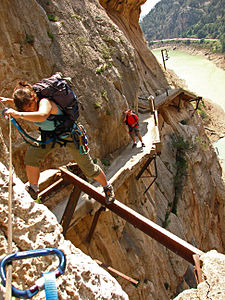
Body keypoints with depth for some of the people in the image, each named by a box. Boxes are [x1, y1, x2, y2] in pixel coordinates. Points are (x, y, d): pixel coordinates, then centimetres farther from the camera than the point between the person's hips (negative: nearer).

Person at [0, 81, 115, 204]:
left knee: (88, 168, 3)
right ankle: (33, 190, 8)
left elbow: (42, 115, -60)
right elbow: (22, 103, 14)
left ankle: (107, 187, 31)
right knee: (31, 155, -13)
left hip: (70, 135, -6)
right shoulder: (29, 102, -13)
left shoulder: (45, 102, -36)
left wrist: (19, 114, -63)